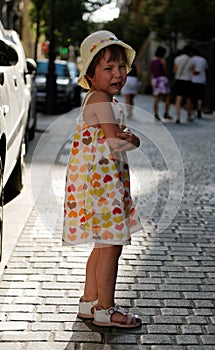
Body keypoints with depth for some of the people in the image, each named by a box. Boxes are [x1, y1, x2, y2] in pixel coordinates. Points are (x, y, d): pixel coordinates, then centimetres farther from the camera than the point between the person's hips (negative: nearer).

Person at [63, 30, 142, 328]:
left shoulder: (102, 101, 17)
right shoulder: (101, 100, -15)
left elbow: (114, 137, 13)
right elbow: (116, 143, -20)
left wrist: (124, 136, -8)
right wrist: (133, 141, -2)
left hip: (104, 180, 11)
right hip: (100, 180, -11)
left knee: (104, 244, 17)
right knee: (111, 245, -4)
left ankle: (90, 301, 27)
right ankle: (105, 310, 7)